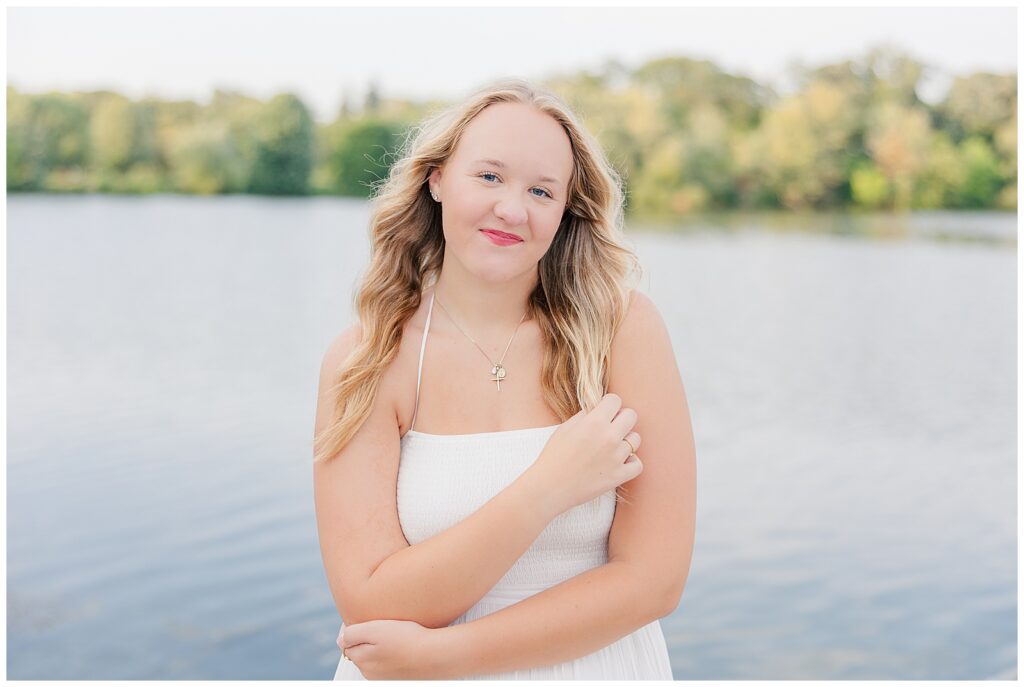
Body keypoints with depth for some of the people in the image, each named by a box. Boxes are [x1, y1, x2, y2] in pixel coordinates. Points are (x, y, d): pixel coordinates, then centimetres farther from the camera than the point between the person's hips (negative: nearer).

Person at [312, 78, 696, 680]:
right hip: (405, 672, 1)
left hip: (595, 665, 0)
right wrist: (547, 488, -19)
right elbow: (368, 604, -12)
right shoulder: (365, 359, -6)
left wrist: (439, 652, -13)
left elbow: (654, 579, -10)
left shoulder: (624, 326, -8)